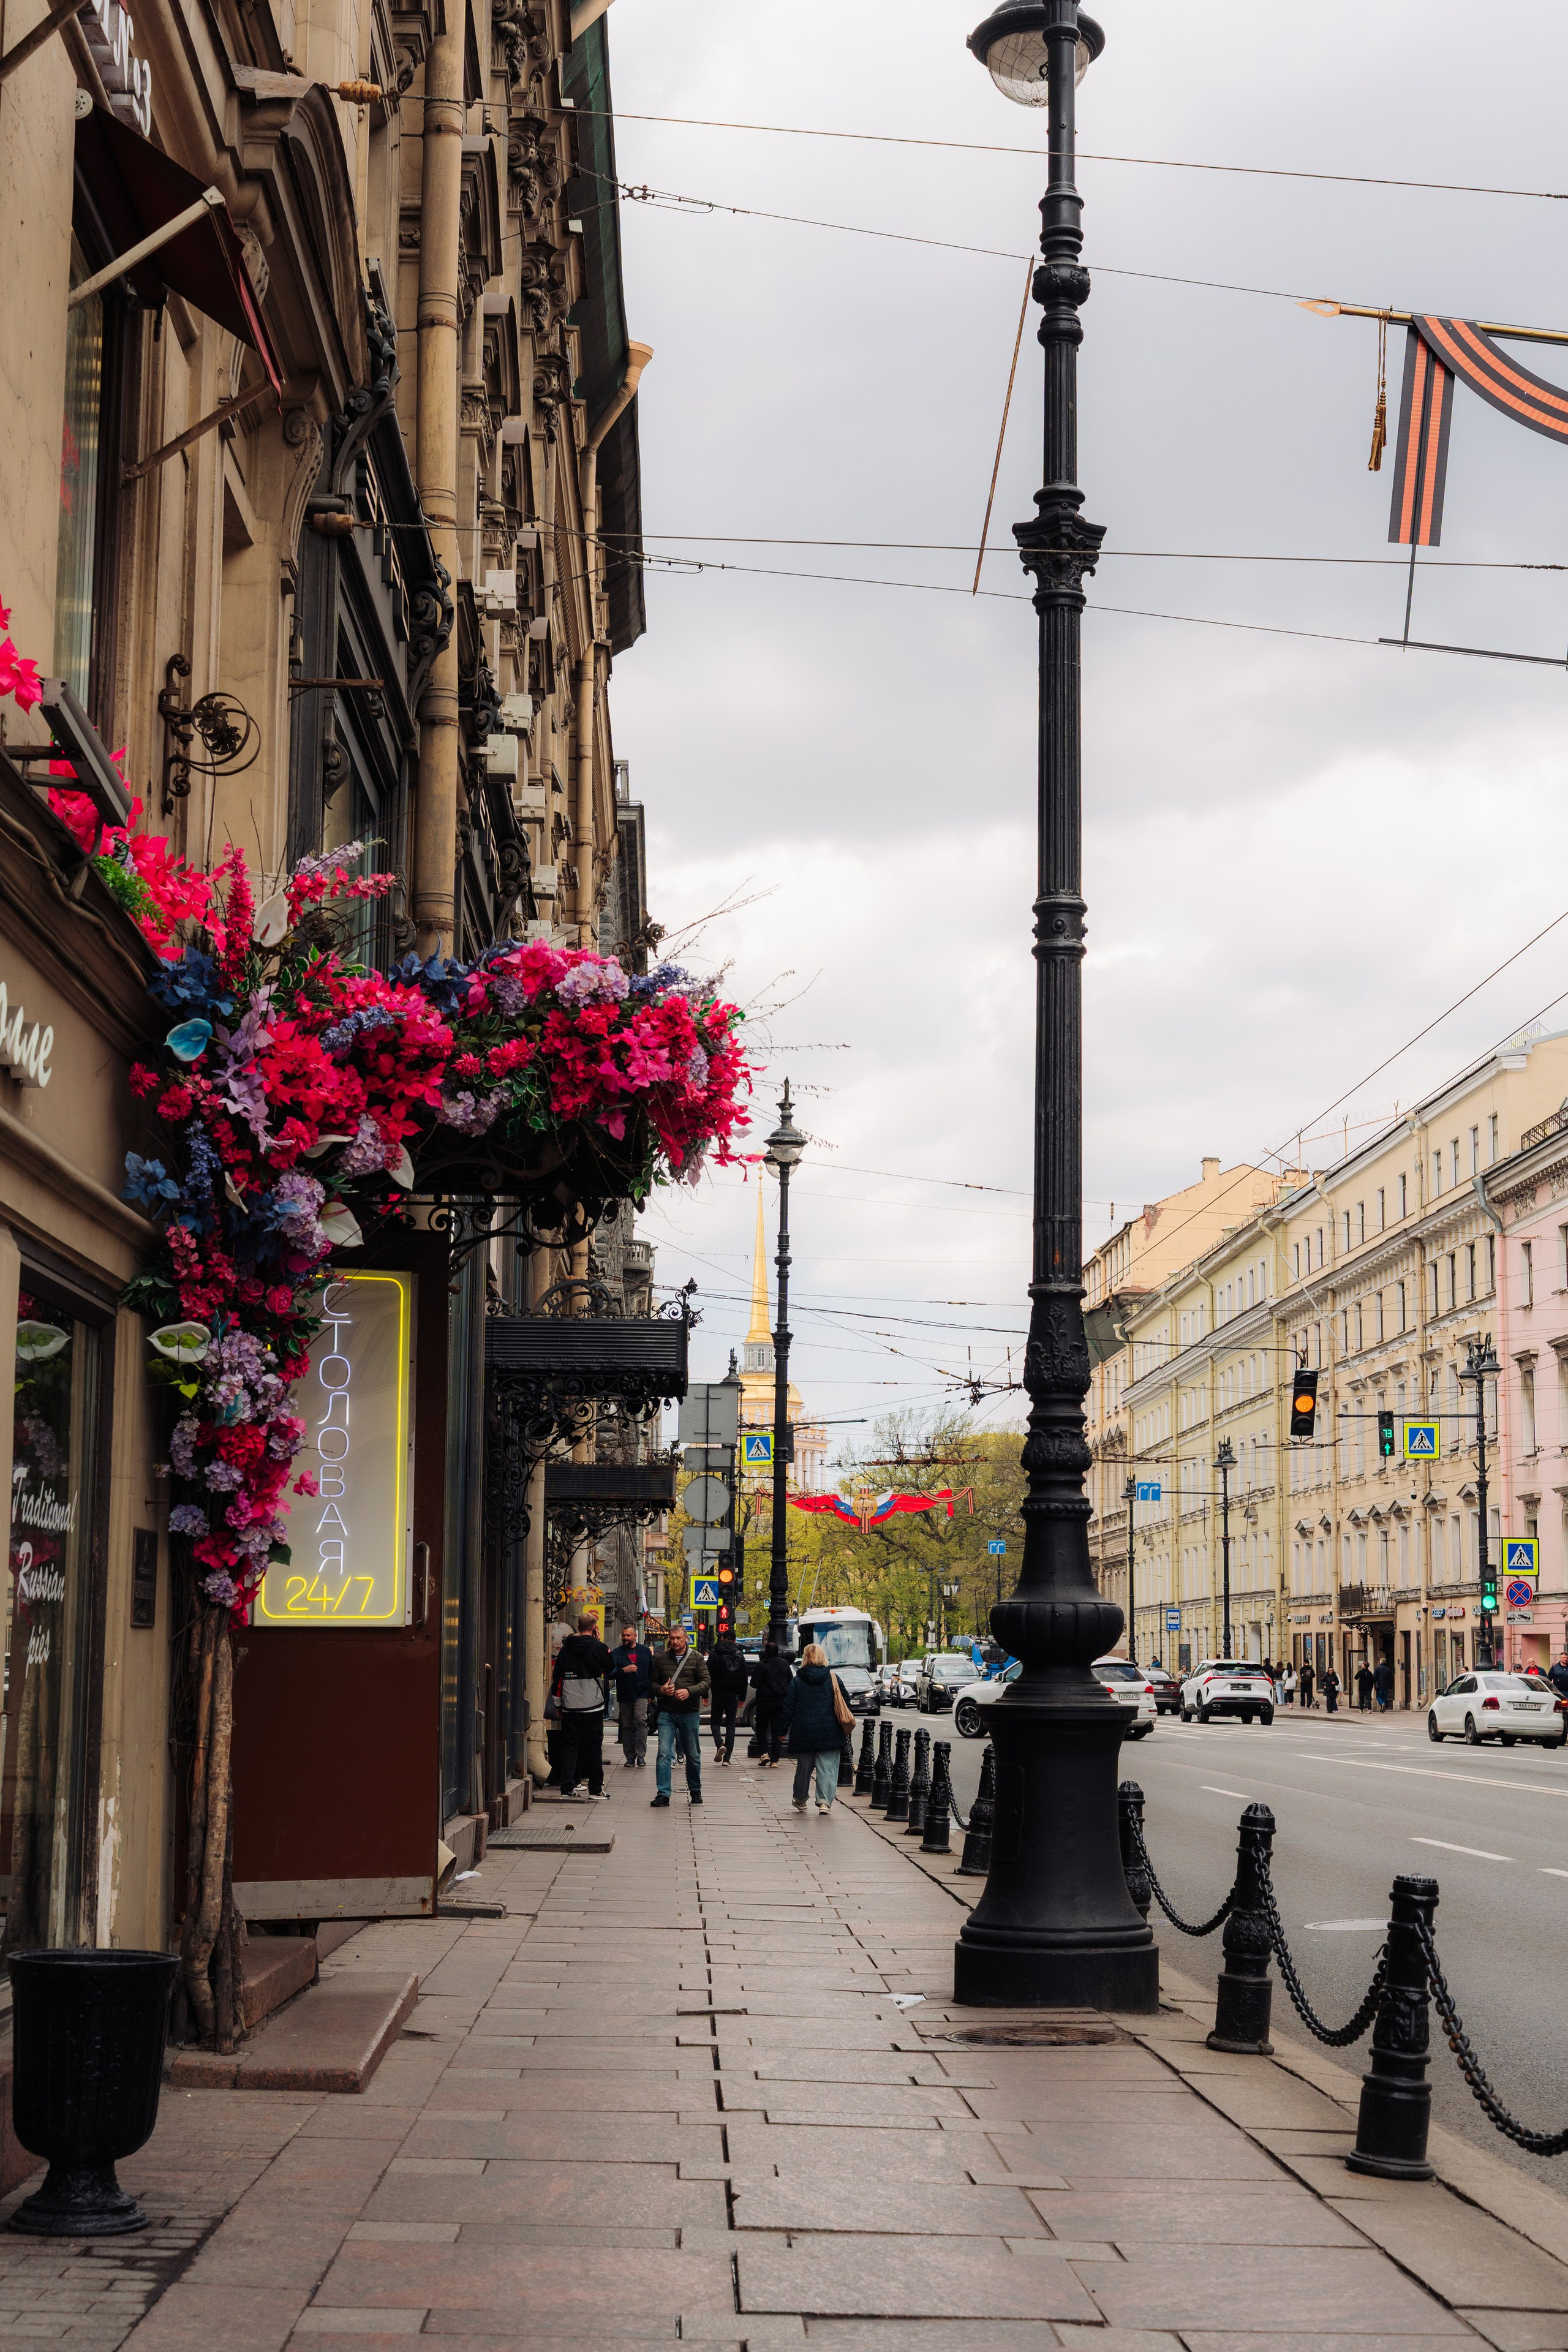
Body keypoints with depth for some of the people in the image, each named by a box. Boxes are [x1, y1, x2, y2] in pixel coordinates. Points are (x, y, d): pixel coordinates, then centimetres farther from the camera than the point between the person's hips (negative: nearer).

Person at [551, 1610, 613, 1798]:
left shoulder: (566, 1649, 5)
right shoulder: (598, 1648, -8)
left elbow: (557, 1677, 9)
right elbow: (611, 1670, 6)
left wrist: (558, 1703, 17)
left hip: (569, 1706, 3)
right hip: (592, 1705, -3)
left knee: (569, 1745, 7)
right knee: (593, 1747, 3)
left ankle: (567, 1787, 3)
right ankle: (595, 1788, 6)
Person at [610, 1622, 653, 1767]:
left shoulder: (645, 1651, 8)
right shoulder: (616, 1653, 4)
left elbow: (652, 1672, 12)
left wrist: (651, 1692, 7)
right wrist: (624, 1670, -18)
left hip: (641, 1694, -1)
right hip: (624, 1695, 1)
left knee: (641, 1721, -13)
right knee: (626, 1725, 5)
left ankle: (641, 1755, -11)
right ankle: (630, 1756, 10)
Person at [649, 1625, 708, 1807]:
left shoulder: (697, 1658, 2)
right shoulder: (661, 1658, 6)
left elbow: (706, 1682, -4)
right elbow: (652, 1682, 10)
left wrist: (689, 1691, -20)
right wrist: (661, 1690, -12)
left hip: (690, 1714, 0)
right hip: (666, 1713, 0)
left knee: (693, 1756, 10)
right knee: (664, 1753, -10)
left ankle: (695, 1791, 27)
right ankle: (663, 1794, -9)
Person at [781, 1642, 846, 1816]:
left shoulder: (797, 1681, -1)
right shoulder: (833, 1679, -1)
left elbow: (788, 1708, 0)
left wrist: (783, 1731, 8)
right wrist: (843, 1726, 18)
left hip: (803, 1734, 1)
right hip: (830, 1734, -1)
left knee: (804, 1767, 16)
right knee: (828, 1768, -2)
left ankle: (800, 1800, 31)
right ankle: (825, 1800, -17)